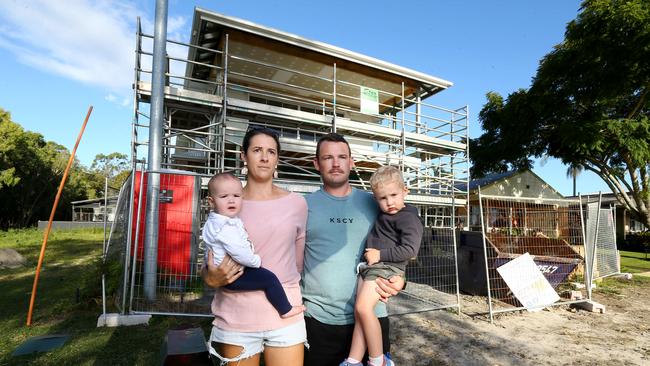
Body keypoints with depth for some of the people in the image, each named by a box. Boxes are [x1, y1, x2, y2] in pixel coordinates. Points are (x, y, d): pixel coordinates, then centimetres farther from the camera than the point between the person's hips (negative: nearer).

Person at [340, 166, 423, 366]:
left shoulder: (408, 218, -9)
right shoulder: (384, 214, 15)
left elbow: (409, 250, -17)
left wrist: (380, 254, -18)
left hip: (386, 267, -8)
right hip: (369, 265, 8)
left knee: (363, 308, -21)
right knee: (359, 313, 3)